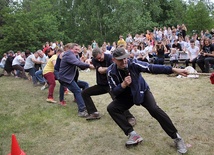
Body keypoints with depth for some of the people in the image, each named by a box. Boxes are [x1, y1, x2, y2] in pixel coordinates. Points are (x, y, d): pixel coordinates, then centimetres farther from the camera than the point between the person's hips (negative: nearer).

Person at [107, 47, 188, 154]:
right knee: (111, 108, -18)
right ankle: (133, 135, -14)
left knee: (154, 109, -27)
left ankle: (176, 138, -13)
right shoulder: (111, 72, -19)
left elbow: (152, 68, -35)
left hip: (142, 91, -3)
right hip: (127, 96, 3)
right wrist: (123, 85, -37)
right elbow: (113, 91, -17)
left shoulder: (133, 63, -25)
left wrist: (174, 70, -44)